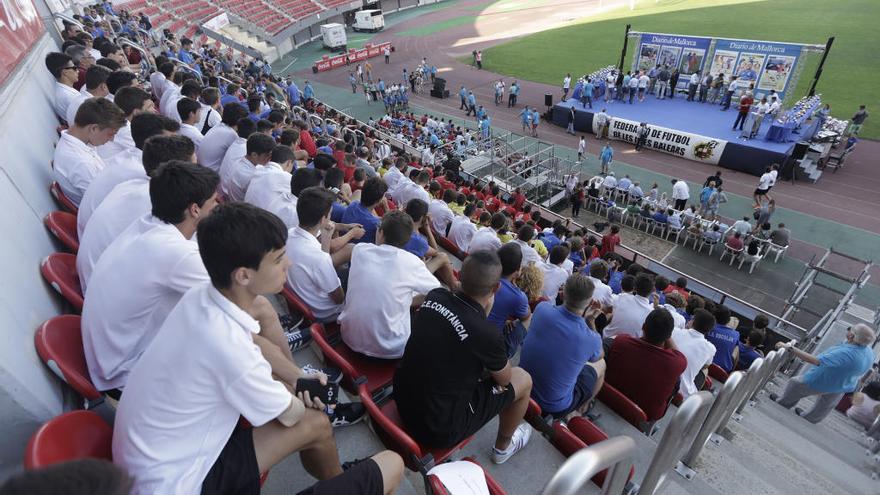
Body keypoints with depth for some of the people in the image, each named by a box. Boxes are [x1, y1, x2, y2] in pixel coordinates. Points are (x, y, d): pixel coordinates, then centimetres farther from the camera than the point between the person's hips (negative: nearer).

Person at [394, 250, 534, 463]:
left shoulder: (434, 296, -12)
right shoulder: (485, 333, -29)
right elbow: (504, 379, -6)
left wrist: (481, 314, -1)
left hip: (403, 401, 6)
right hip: (439, 430, -6)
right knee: (523, 379, 10)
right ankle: (503, 446, 34)